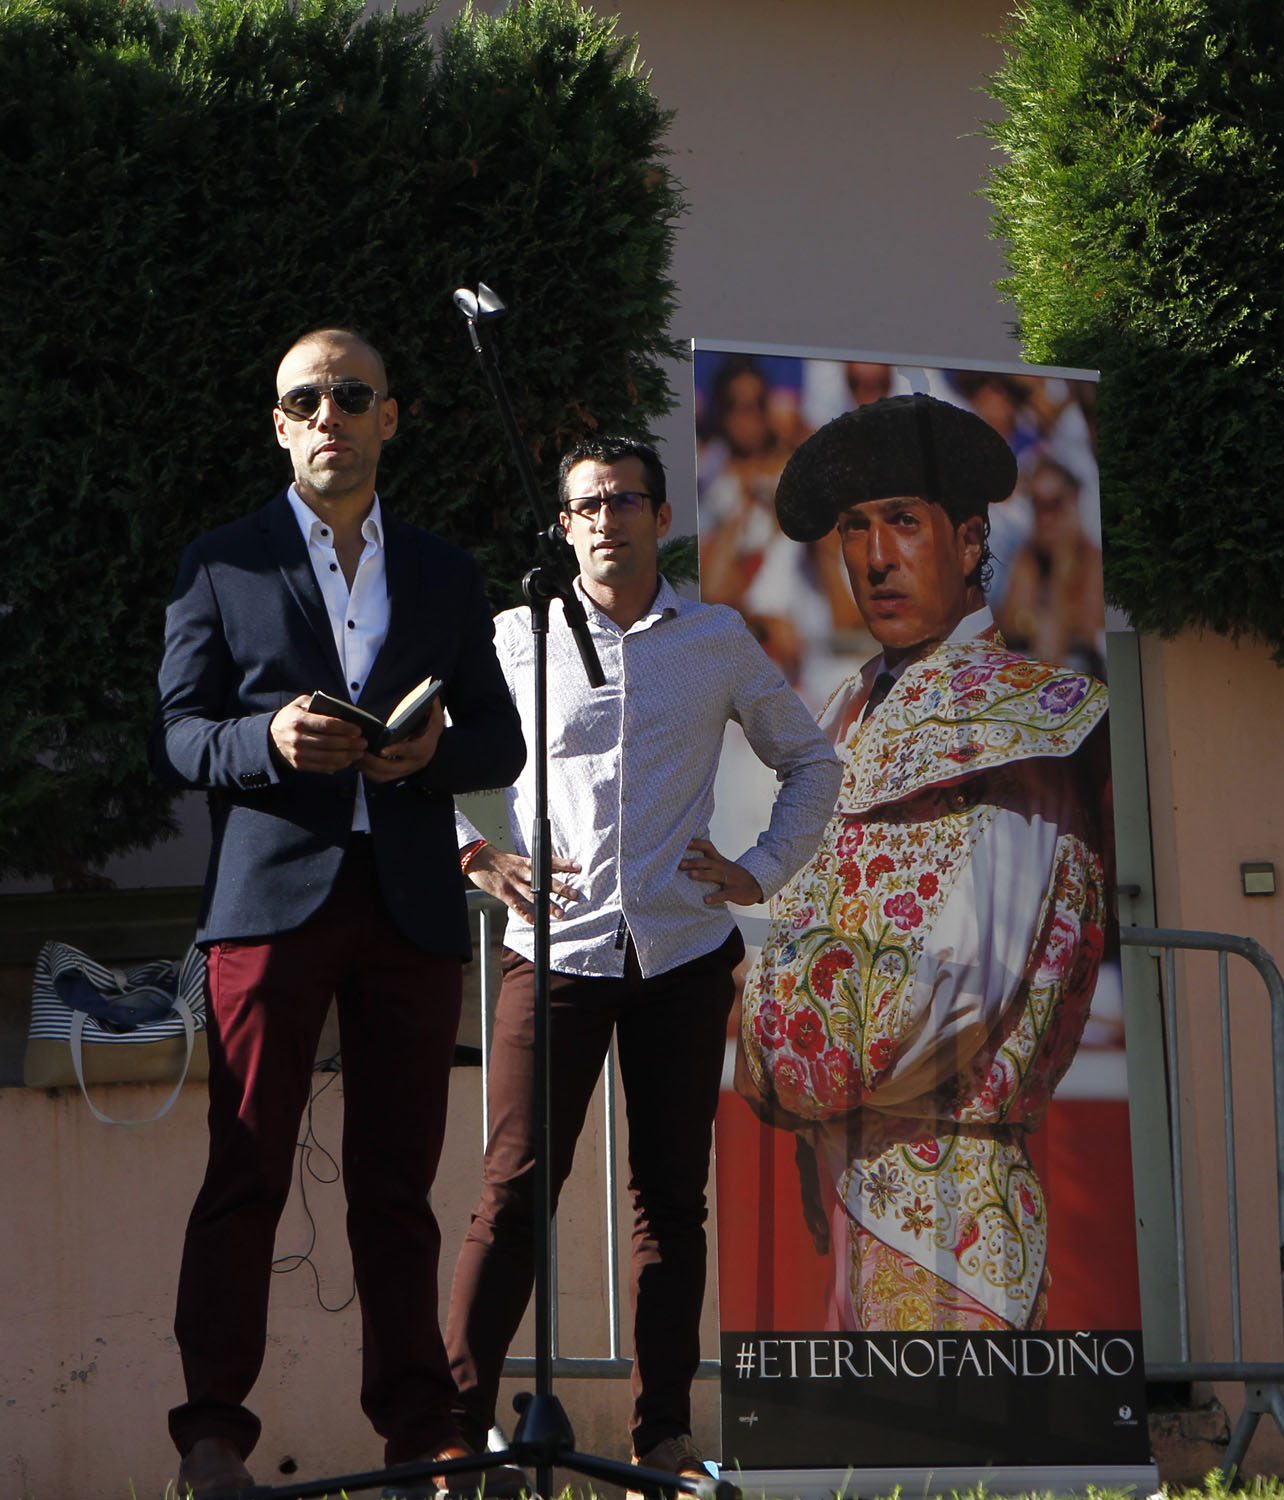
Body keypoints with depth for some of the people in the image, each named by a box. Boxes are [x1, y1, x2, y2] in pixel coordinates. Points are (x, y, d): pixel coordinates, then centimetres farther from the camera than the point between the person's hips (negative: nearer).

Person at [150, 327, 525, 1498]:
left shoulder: (445, 574, 17)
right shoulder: (222, 565, 10)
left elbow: (503, 743, 15)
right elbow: (174, 735, 5)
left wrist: (432, 751, -7)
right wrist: (268, 741, -15)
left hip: (411, 904, 2)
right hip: (272, 894, -2)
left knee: (399, 1176, 4)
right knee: (247, 1169, -6)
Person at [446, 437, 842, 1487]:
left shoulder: (720, 641, 8)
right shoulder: (518, 638, 4)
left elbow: (809, 761, 19)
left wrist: (764, 872, 7)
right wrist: (477, 855, -2)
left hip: (684, 948, 2)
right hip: (556, 943, -2)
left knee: (672, 1191, 4)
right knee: (518, 1185, -8)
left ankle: (664, 1432, 10)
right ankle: (460, 1426, -7)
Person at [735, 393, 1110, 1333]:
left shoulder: (1015, 721, -12)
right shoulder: (854, 715, 14)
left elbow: (961, 989, -18)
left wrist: (794, 1071, -8)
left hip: (949, 1178, -7)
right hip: (841, 1170, 7)